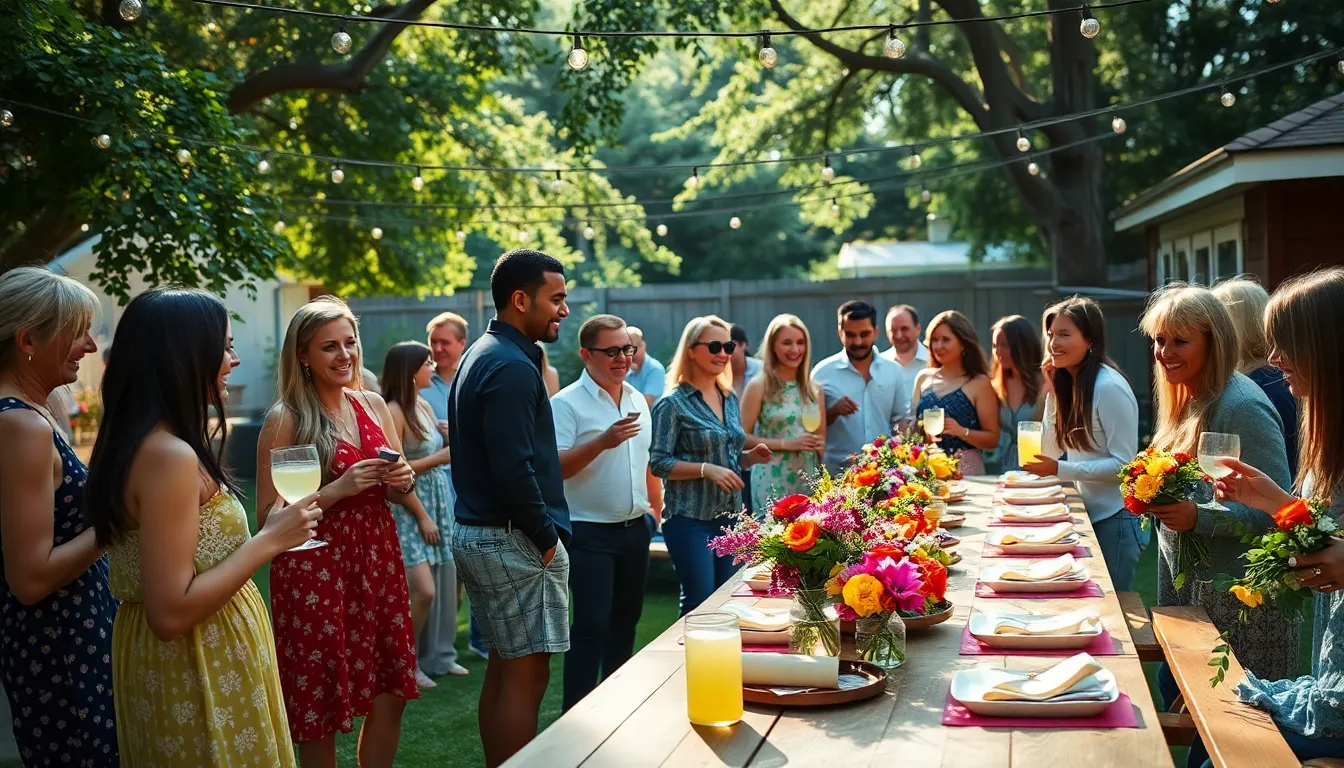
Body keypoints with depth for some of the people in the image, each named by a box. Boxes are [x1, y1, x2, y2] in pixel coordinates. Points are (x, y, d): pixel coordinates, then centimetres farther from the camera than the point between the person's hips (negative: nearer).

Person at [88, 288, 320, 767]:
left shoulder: (135, 441, 6)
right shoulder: (169, 455, -25)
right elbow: (171, 612, -27)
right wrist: (269, 540, -20)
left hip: (166, 658, 10)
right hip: (196, 668, -10)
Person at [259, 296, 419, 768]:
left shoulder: (374, 406, 8)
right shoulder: (285, 419, -8)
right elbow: (268, 516, -11)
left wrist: (404, 482, -5)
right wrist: (338, 489, -20)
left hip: (378, 562, 5)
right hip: (316, 572, -5)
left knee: (391, 695, 8)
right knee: (323, 710, 4)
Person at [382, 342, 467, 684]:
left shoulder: (424, 406, 11)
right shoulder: (393, 412, -13)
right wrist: (438, 458, -12)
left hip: (439, 503, 8)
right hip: (410, 509, -8)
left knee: (446, 586, 9)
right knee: (423, 590, -14)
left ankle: (439, 656, 21)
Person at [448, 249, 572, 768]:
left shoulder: (481, 356, 14)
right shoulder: (512, 367, -18)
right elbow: (514, 470, -24)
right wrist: (547, 538, -13)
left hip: (475, 533, 10)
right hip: (514, 541, -10)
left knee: (503, 668, 15)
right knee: (527, 675, -4)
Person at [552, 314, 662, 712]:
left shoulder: (638, 400, 11)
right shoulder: (567, 404, -12)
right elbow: (554, 468, -21)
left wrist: (658, 509, 20)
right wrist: (603, 442, -30)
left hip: (635, 529, 7)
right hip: (590, 532, -7)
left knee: (625, 620, 15)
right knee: (591, 627, -8)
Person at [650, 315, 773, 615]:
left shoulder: (730, 399, 13)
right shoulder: (673, 404, -8)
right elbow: (659, 463, -12)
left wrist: (751, 456, 1)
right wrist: (707, 470, -22)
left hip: (730, 516, 7)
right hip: (691, 519, -7)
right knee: (700, 604, -6)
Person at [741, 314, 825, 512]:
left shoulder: (814, 389, 10)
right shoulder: (759, 387, -3)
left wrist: (820, 445, -3)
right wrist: (786, 444, -14)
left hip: (809, 480, 4)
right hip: (773, 481, -4)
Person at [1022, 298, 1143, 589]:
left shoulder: (1109, 387, -19)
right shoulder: (1067, 382, 6)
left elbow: (1125, 464, -21)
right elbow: (1052, 452, 6)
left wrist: (1060, 470, -24)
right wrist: (1052, 393, -1)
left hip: (1116, 518, -8)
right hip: (1087, 512, 8)